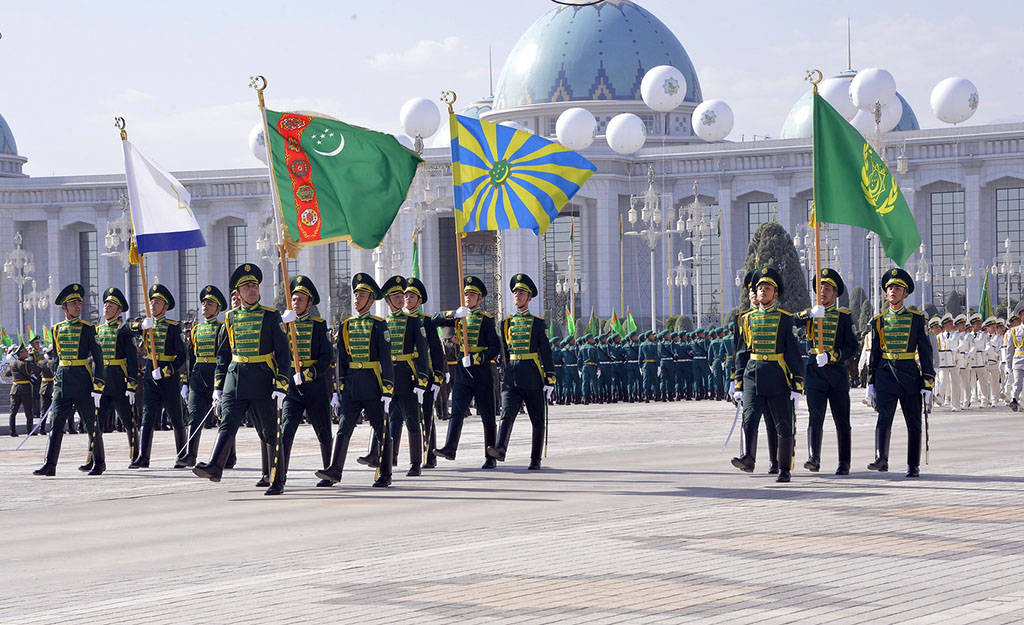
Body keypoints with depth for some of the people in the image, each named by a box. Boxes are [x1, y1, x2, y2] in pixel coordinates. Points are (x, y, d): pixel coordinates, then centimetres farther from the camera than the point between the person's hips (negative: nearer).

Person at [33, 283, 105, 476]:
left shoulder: (88, 328, -2)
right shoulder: (57, 329, 10)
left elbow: (98, 357, -4)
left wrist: (98, 386, -11)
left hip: (83, 381, -3)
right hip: (62, 381, 3)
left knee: (91, 424, 5)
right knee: (56, 423, -5)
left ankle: (99, 462, 18)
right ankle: (49, 465, -9)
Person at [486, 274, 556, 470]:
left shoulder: (538, 323, 4)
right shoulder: (506, 323, 13)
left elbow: (546, 352, 0)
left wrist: (549, 379, -7)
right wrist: (502, 379, 14)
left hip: (533, 379, -2)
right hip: (511, 378, 2)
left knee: (537, 421, 4)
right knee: (507, 413, -17)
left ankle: (535, 459, 11)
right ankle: (500, 449, -35)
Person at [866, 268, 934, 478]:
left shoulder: (916, 319, 4)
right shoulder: (879, 320, 9)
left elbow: (925, 351, 3)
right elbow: (874, 352, 13)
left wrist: (927, 383, -4)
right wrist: (870, 382, 8)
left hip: (910, 374, 0)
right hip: (885, 374, 0)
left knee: (914, 423, 4)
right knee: (883, 416, -16)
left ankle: (913, 466, 12)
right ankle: (881, 459, -27)